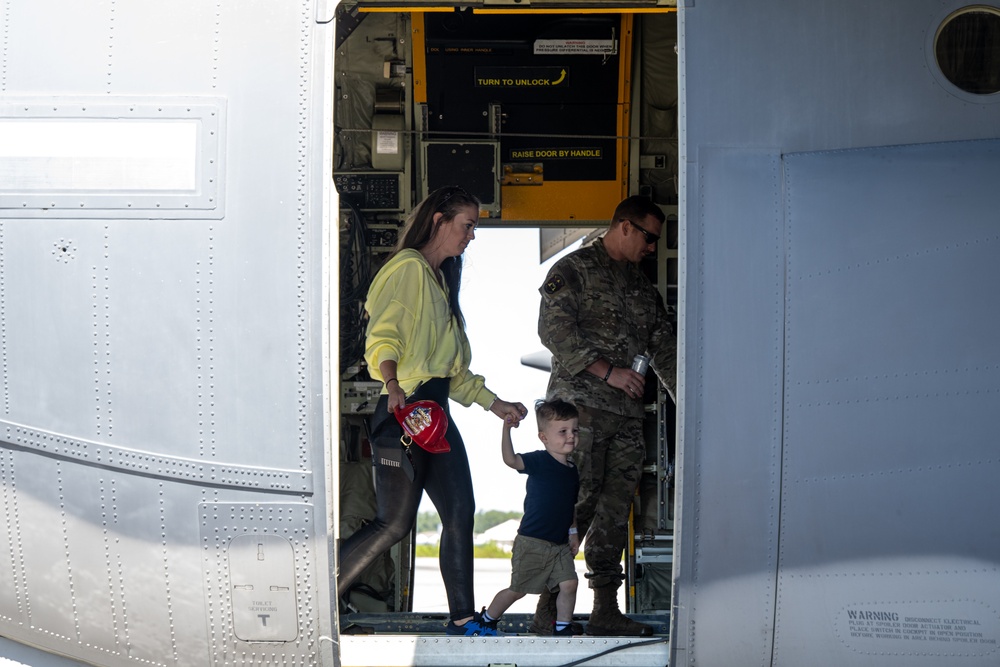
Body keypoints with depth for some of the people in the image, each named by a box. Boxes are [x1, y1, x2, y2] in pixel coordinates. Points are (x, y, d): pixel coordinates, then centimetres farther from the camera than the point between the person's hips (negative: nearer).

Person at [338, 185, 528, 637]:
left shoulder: (440, 280, 24)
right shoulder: (408, 268, -5)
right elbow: (383, 337, -18)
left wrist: (496, 405, 26)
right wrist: (392, 387, -34)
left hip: (436, 409, 9)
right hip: (404, 408, -9)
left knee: (460, 511, 3)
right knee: (395, 522, -11)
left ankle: (463, 619, 9)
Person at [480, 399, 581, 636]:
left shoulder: (572, 470, 9)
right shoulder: (539, 461, -11)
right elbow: (510, 459, -30)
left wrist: (573, 533, 16)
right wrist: (507, 428, -38)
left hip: (560, 545, 6)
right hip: (531, 542, -6)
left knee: (569, 583, -7)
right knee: (518, 589, 3)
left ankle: (563, 626, 10)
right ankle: (486, 620, 23)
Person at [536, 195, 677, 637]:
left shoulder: (642, 286, 23)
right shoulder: (573, 269, 2)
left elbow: (664, 348, 24)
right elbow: (554, 330, -10)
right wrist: (608, 372, -15)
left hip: (627, 414, 7)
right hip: (580, 403, -7)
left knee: (615, 509, 5)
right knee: (576, 503, -12)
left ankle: (605, 610, 9)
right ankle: (547, 608, -6)